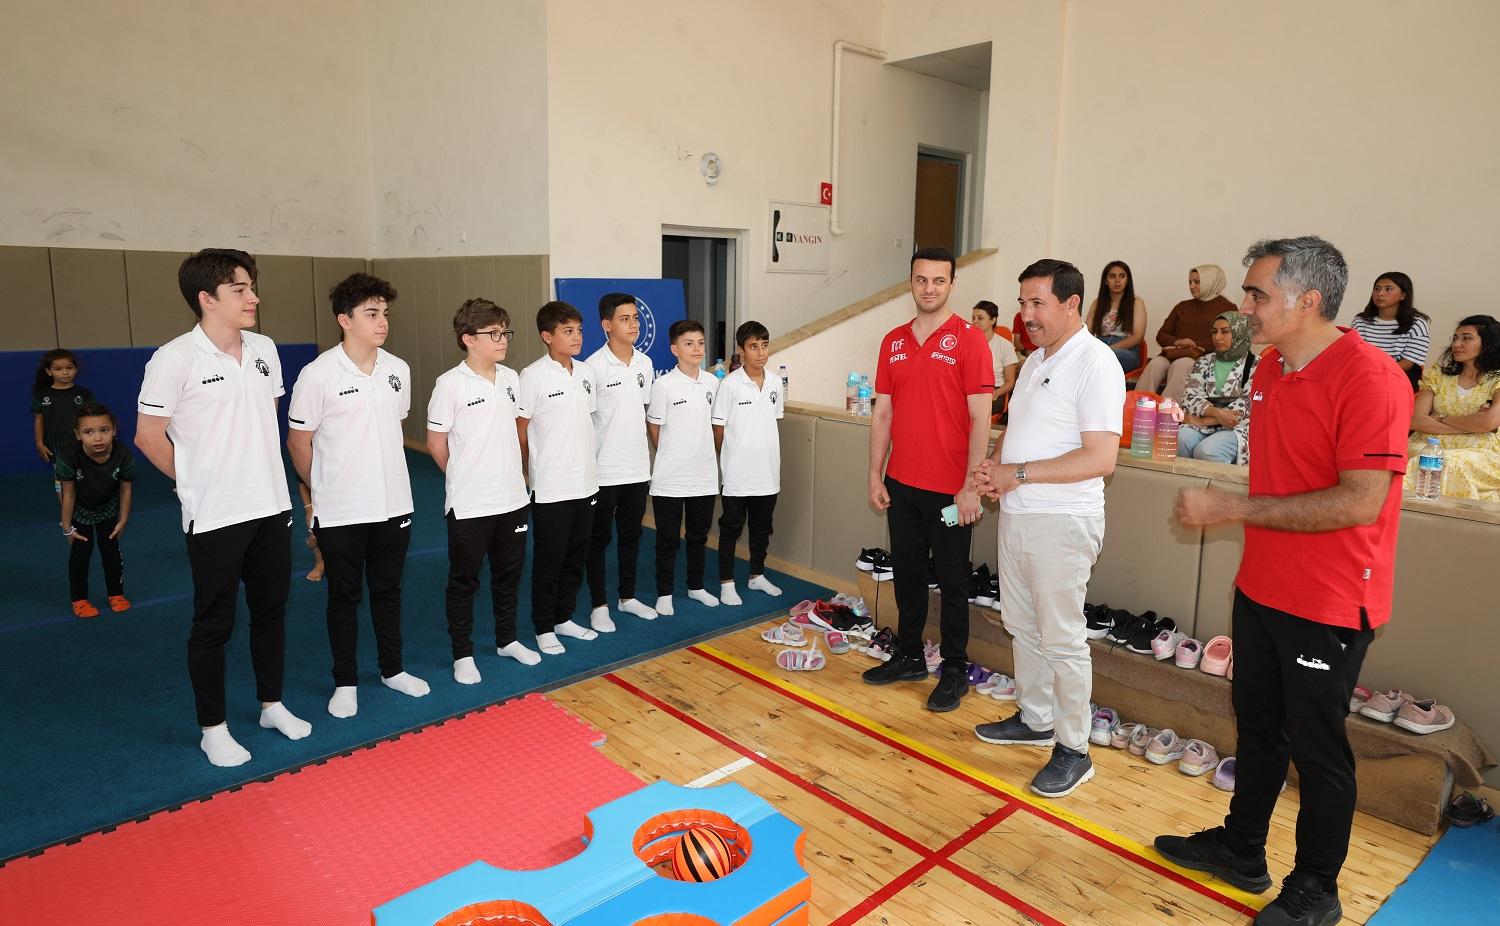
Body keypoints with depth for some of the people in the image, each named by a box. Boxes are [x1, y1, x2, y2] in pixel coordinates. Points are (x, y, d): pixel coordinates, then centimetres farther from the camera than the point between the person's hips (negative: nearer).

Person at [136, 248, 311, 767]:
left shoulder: (264, 349, 5)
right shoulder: (175, 359, -13)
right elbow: (148, 436, -6)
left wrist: (259, 472, 13)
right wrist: (197, 481, 2)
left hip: (272, 508, 6)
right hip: (215, 517, -5)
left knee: (271, 611, 16)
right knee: (213, 625, 7)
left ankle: (272, 705, 33)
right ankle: (213, 729, 21)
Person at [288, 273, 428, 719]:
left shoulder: (398, 370, 2)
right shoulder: (318, 375, -13)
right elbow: (298, 442, -4)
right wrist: (324, 488, 6)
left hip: (394, 504, 4)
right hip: (340, 512, -4)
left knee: (388, 590, 16)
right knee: (343, 597, 10)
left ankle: (392, 669, 31)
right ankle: (345, 683, 24)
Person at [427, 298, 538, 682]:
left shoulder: (511, 378, 4)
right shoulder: (450, 384, -12)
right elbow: (436, 442, -5)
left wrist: (511, 474, 13)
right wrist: (464, 477, 5)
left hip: (513, 499, 5)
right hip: (469, 505, -5)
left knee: (508, 573, 17)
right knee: (464, 581, 8)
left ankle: (507, 639, 34)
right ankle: (462, 654, 21)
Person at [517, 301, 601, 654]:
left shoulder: (586, 373, 7)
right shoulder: (534, 376, -12)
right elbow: (520, 430, -7)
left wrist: (589, 466, 14)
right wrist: (529, 473, -1)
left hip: (586, 484, 6)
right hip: (551, 489, -6)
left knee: (575, 558, 16)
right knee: (548, 562, 6)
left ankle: (564, 618, 31)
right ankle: (544, 628, 19)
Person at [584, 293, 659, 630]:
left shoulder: (645, 363, 5)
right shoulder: (594, 367, -13)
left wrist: (651, 458, 14)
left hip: (638, 468, 6)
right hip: (604, 471, -6)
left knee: (631, 535, 16)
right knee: (599, 539, 7)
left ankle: (627, 597, 31)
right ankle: (599, 605, 19)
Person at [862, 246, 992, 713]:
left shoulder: (969, 340, -7)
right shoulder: (893, 342, 8)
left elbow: (980, 419, -11)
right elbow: (882, 413, 11)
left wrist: (971, 487, -15)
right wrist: (875, 476, 7)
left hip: (949, 489, -5)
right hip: (901, 484, 5)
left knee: (952, 582, 7)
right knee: (907, 575, 15)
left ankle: (954, 671, 21)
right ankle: (908, 657, 31)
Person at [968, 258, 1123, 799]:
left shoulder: (1094, 364, -15)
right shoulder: (1035, 361, 13)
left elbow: (1100, 458, -22)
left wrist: (1019, 473, -20)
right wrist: (993, 465, 0)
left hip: (1062, 523, -9)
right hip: (1016, 514, 9)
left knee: (1061, 639, 1)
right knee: (1023, 626, 18)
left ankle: (1073, 750, 16)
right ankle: (1035, 720, 35)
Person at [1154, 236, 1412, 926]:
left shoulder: (1369, 378, -21)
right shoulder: (1270, 368, 5)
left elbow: (1360, 503, -26)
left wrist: (1234, 508, -24)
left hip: (1328, 606, -7)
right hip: (1260, 588, 8)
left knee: (1317, 747, 9)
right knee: (1257, 727, 20)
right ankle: (1240, 850, 39)